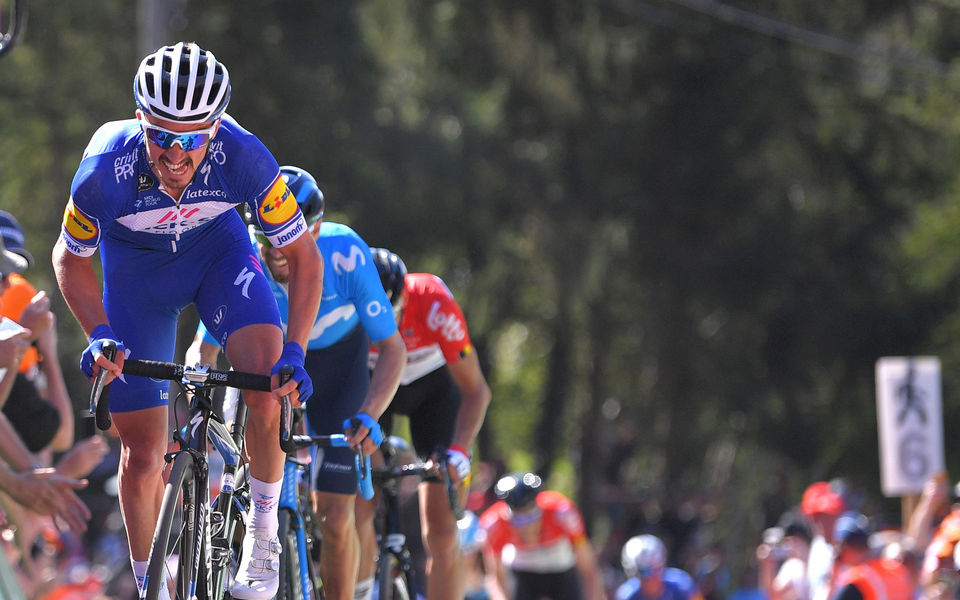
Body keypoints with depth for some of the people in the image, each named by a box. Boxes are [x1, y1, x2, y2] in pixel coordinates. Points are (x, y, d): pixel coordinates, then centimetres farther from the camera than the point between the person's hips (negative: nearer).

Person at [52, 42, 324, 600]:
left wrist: (295, 350, -31)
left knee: (270, 386, -26)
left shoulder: (243, 156, -34)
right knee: (143, 454, -2)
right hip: (135, 265, 0)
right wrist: (100, 335, -27)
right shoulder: (106, 169, -35)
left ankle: (263, 533, -5)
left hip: (218, 248, 0)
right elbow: (70, 257, -13)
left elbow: (303, 255, -21)